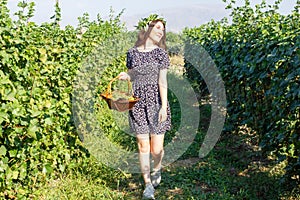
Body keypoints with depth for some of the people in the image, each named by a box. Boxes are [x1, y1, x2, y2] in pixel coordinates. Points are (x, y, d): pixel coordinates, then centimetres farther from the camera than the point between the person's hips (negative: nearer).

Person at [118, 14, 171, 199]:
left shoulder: (160, 52, 1)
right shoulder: (132, 53, 7)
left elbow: (162, 82, -4)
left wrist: (164, 106, -12)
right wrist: (125, 76, -7)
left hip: (156, 102, -1)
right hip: (138, 103, 2)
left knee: (156, 148, -1)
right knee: (143, 146, 2)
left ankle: (157, 168, 33)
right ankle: (148, 185, 16)